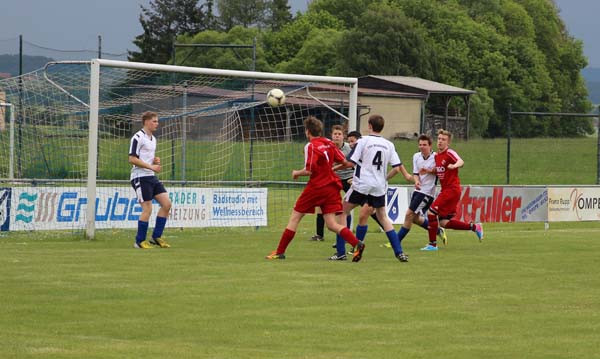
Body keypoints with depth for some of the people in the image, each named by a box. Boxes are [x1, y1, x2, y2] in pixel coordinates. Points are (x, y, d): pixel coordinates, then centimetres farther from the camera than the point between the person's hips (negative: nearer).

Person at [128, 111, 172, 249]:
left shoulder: (153, 139, 18)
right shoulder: (138, 137, -11)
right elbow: (132, 159, -17)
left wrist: (156, 161, 6)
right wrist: (151, 166, -19)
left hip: (151, 177, 9)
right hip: (140, 177, -9)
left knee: (166, 203, 1)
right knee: (147, 209, -9)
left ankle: (156, 237, 9)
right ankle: (140, 241, 2)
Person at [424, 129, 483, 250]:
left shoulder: (449, 153, -12)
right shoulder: (437, 155, 14)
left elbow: (461, 162, -31)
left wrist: (454, 166, -53)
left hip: (452, 189, -9)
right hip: (444, 190, 9)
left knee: (431, 213, -14)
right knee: (444, 222, 6)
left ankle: (432, 244, -5)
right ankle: (474, 227, 21)